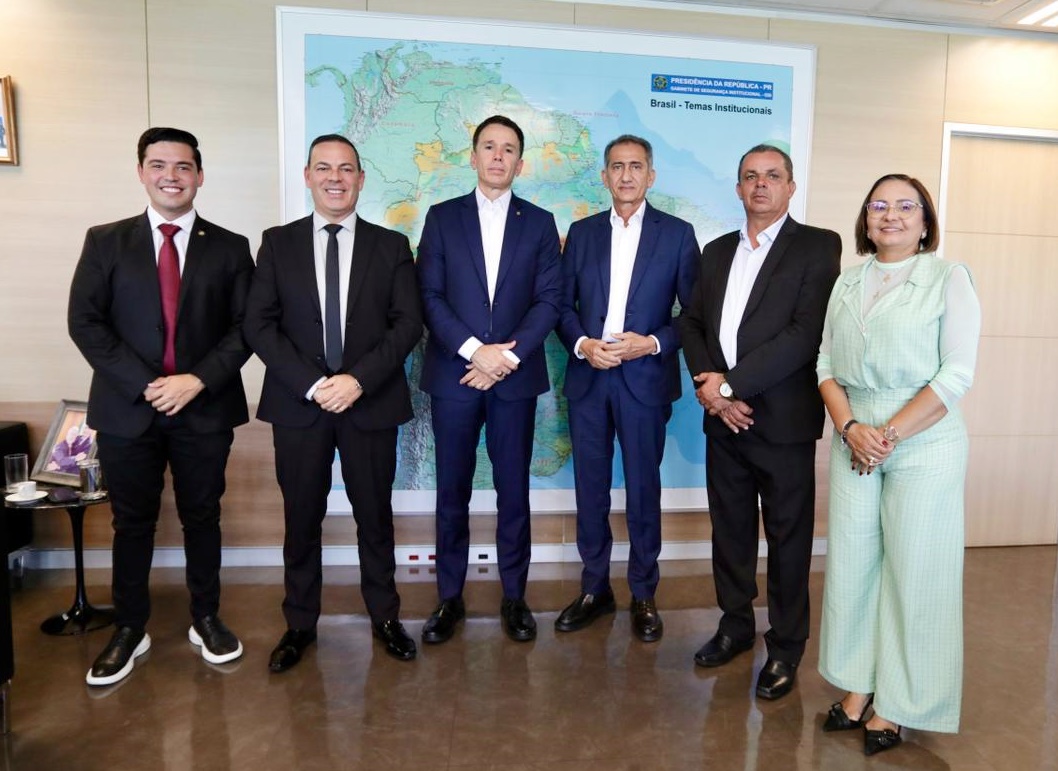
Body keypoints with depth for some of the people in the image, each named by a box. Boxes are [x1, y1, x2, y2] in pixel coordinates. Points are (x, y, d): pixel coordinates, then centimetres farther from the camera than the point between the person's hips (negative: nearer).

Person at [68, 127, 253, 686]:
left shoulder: (230, 248, 4)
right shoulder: (105, 241, 5)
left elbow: (245, 327, -2)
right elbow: (84, 322, -3)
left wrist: (199, 379, -15)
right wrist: (144, 384, -13)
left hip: (205, 408, 0)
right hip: (126, 408, 0)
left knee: (202, 517, 12)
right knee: (132, 523, 11)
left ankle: (206, 619, 29)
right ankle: (130, 630, 27)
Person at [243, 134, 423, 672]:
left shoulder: (391, 246, 5)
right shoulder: (278, 243, 5)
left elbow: (408, 323, -3)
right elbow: (259, 325, -2)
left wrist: (359, 379, -16)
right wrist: (312, 384, -13)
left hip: (371, 403, 0)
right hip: (297, 404, 1)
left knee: (375, 516, 11)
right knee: (301, 519, 11)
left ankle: (384, 617, 29)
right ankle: (300, 624, 28)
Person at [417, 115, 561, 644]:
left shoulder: (539, 223, 8)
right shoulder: (442, 217, 6)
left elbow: (548, 301, 0)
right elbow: (429, 296, -2)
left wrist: (507, 355, -12)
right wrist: (474, 350, -13)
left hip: (515, 377, 0)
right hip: (452, 375, 0)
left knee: (514, 491, 8)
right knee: (452, 492, 8)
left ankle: (514, 596, 23)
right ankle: (449, 597, 22)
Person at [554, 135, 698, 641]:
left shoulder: (677, 234, 2)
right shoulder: (582, 232, 10)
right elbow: (563, 305, 9)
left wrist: (653, 343, -14)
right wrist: (582, 343, -9)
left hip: (645, 379, -2)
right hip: (587, 378, 3)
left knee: (643, 491, 6)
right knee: (590, 490, 9)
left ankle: (644, 596, 22)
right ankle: (594, 589, 25)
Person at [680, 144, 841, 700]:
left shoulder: (818, 246, -3)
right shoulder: (716, 252, 15)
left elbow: (806, 333, -15)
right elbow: (692, 323, 10)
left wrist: (729, 383, -17)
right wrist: (708, 385, -8)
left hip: (783, 419, -5)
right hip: (723, 416, 5)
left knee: (788, 536, 7)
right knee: (729, 528, 15)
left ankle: (785, 647, 23)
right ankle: (735, 625, 33)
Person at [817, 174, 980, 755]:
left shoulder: (948, 277, -1)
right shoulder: (847, 282, 12)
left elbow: (956, 373, -8)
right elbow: (826, 363, 8)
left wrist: (890, 434, -14)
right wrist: (849, 428, -8)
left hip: (923, 442, -4)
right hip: (853, 440, 4)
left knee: (913, 571, 3)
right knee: (851, 565, 7)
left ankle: (897, 706, 19)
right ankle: (856, 688, 23)